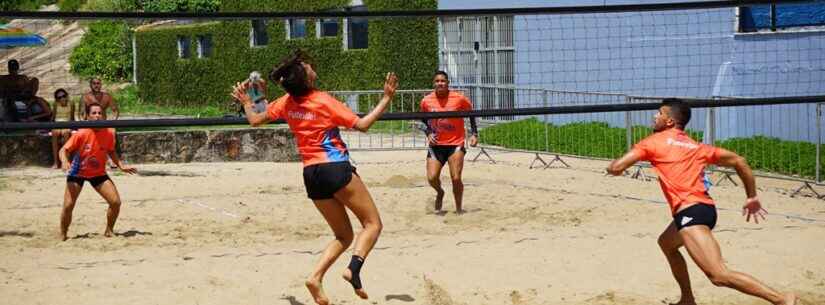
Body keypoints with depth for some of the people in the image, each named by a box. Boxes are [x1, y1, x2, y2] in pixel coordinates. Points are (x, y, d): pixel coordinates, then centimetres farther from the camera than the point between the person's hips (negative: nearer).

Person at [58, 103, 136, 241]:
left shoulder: (109, 133, -10)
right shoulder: (81, 134, -21)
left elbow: (111, 151, 9)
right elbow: (64, 150, -19)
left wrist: (121, 165, -1)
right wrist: (65, 162, -38)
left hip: (99, 174, 3)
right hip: (78, 172, -3)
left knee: (116, 202, -8)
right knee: (68, 206, -14)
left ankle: (109, 231, 15)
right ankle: (63, 235, 10)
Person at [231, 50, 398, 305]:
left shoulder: (286, 103, 6)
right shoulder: (324, 101, -9)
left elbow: (255, 120, 20)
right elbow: (362, 125, -10)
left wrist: (246, 103, 39)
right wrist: (386, 99, -4)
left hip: (311, 175, 6)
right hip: (336, 168, -6)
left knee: (343, 236, 14)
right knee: (373, 223, -2)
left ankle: (316, 277, -8)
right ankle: (354, 268, -28)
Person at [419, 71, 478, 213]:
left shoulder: (459, 99, -10)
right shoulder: (426, 101, -4)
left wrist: (474, 134, -1)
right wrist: (429, 132, -3)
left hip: (455, 144, -2)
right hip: (436, 144, 2)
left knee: (456, 179, -9)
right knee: (432, 178, -9)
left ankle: (459, 208, 12)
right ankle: (440, 193, 27)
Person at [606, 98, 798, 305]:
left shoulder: (655, 141, 4)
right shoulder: (697, 147, 20)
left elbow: (616, 168, -2)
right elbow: (739, 161, 19)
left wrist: (613, 167, 22)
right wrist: (752, 197, 26)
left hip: (689, 213, -9)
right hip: (707, 208, 9)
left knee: (720, 276, -17)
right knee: (666, 243, 35)